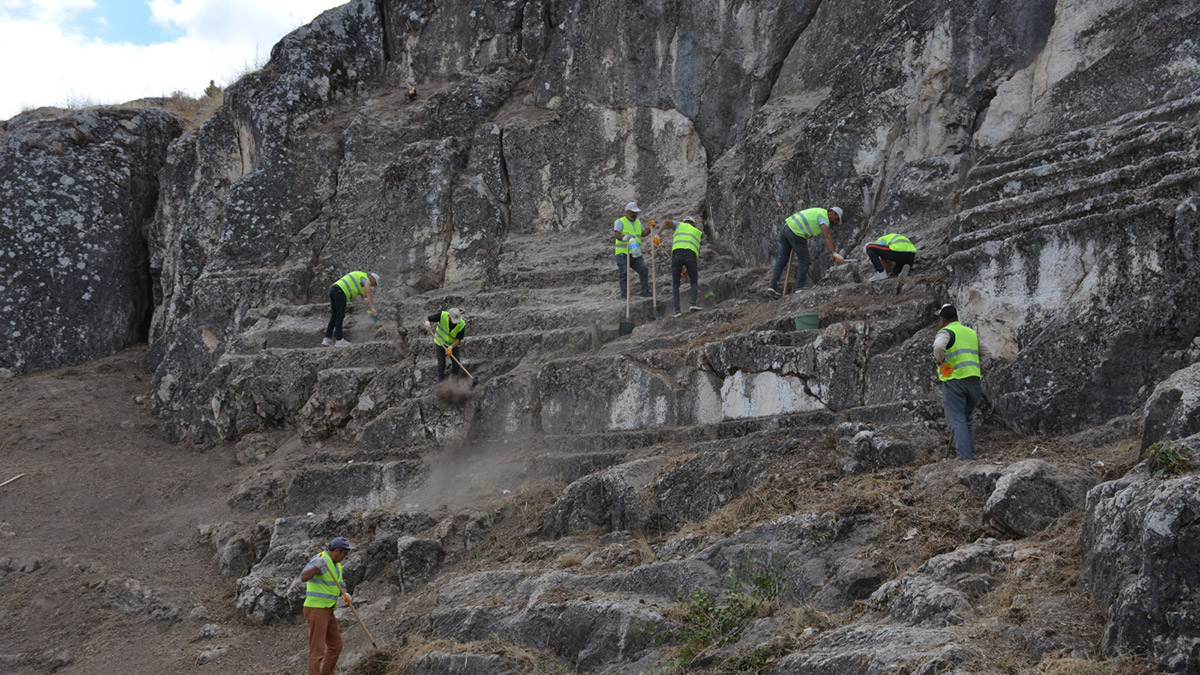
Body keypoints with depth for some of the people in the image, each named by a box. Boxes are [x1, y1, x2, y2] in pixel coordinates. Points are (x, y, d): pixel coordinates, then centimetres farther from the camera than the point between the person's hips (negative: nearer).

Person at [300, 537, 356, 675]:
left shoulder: (337, 565, 14)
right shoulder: (319, 560, -17)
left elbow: (340, 586, 19)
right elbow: (303, 577, -32)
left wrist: (344, 594, -5)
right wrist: (317, 565, -49)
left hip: (328, 611, 10)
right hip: (315, 610, -10)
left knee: (335, 646, 16)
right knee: (317, 649, -11)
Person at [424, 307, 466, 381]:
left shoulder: (462, 324, -29)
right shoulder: (443, 315, -32)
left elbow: (458, 340, -21)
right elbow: (426, 318, -24)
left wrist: (451, 347, -38)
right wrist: (427, 323, -48)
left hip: (453, 344, 1)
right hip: (440, 342, -1)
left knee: (456, 362, 1)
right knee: (441, 363, -2)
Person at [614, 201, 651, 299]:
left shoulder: (637, 222, 20)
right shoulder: (620, 222, -2)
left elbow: (643, 233, 20)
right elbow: (617, 234, -16)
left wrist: (649, 228, 1)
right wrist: (624, 238, -37)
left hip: (636, 254, 6)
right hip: (623, 253, -6)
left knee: (644, 270, -5)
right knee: (624, 274, -6)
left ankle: (645, 292, 4)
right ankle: (624, 295, -2)